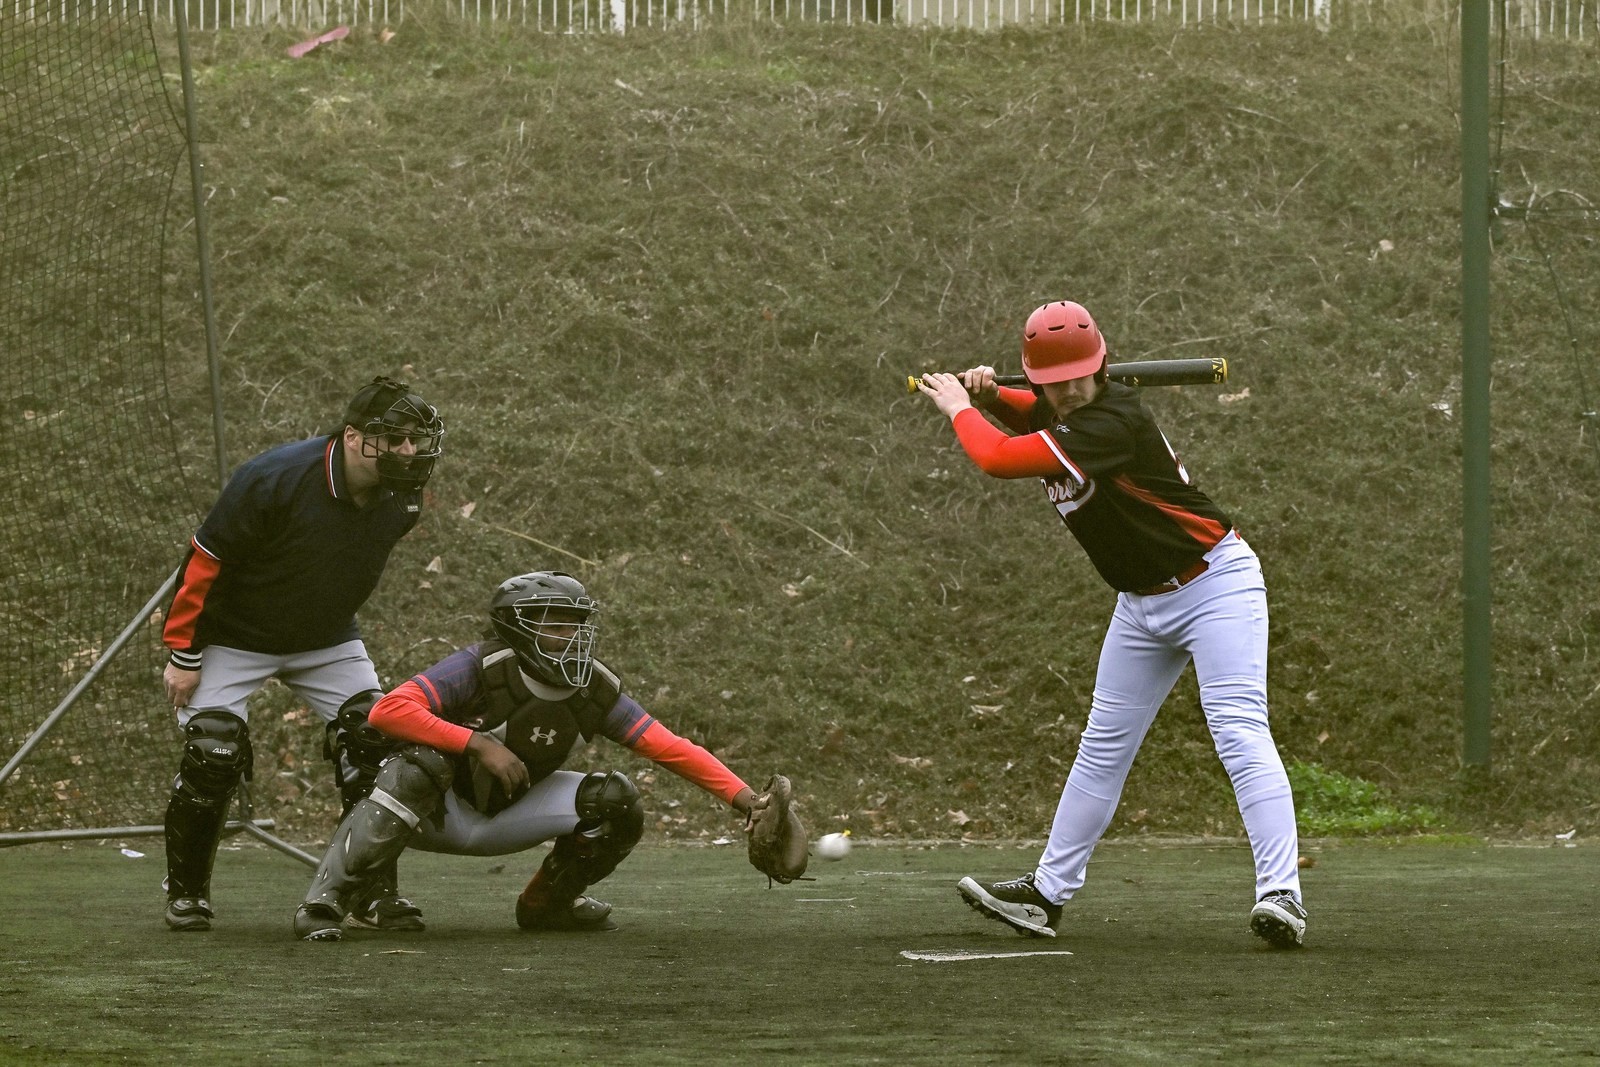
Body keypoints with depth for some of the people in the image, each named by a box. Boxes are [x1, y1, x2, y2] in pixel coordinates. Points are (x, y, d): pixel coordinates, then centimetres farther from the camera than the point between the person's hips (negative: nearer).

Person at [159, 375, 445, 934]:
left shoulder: (401, 499, -13)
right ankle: (185, 891, 8)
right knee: (211, 759, -13)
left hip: (326, 641, 5)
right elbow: (205, 561, -21)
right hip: (236, 637, -5)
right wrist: (182, 652, -17)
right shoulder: (274, 479, -31)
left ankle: (378, 892, 4)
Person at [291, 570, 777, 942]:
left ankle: (548, 902, 13)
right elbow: (387, 711, -36)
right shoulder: (482, 668, -26)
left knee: (617, 803, -13)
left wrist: (745, 798, -20)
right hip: (440, 814, -5)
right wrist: (479, 743, -37)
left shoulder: (595, 690, -10)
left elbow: (670, 749, -10)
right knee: (423, 762, -38)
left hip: (503, 820, 5)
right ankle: (323, 903, -33)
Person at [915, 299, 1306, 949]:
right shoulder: (1052, 411, -1)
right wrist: (988, 396, 4)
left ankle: (1281, 894, -29)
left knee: (1240, 734, -21)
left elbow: (999, 459, -33)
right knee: (1103, 748, 14)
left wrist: (959, 409, -13)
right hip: (1142, 600, 9)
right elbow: (1032, 415, 27)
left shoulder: (1114, 419, -28)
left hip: (1213, 582, -9)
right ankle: (1047, 894, 22)